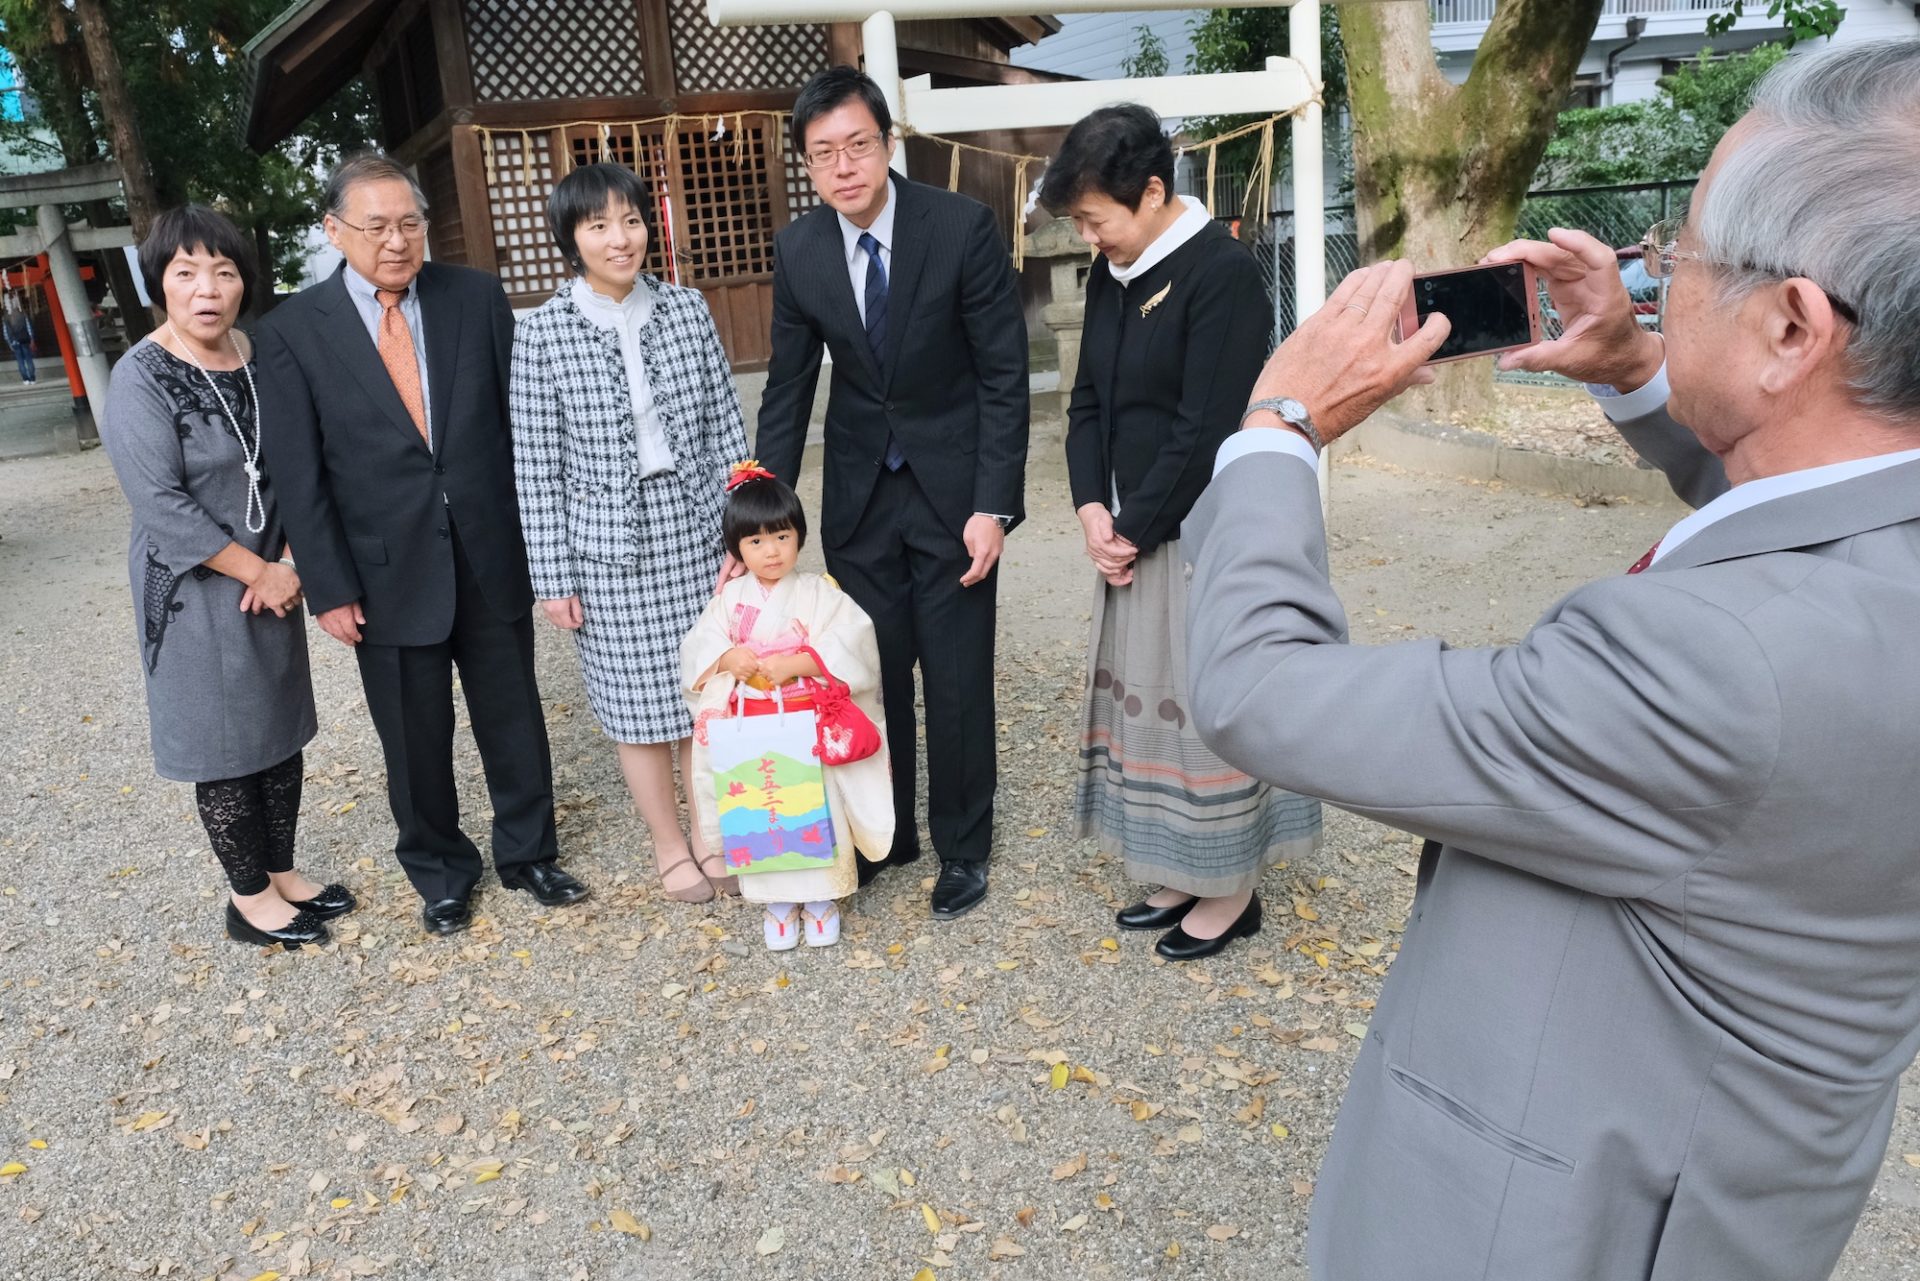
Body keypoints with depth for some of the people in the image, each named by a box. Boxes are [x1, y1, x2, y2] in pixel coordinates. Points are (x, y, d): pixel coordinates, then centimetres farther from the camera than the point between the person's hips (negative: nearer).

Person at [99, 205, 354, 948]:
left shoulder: (261, 356, 1)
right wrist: (259, 571, -16)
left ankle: (281, 873, 31)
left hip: (269, 580, 6)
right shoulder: (140, 380, -15)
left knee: (281, 730, 14)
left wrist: (285, 562, -8)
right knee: (225, 745, 5)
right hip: (196, 591, -5)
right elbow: (160, 504, -20)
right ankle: (249, 899, 21)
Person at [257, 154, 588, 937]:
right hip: (388, 572, -1)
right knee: (414, 740, 12)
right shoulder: (294, 329, -4)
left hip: (491, 557, 1)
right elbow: (297, 474, -3)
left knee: (513, 716, 14)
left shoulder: (476, 296, 0)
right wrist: (330, 588, -6)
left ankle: (528, 853, 34)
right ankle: (440, 871, 34)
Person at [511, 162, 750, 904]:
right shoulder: (542, 335, -7)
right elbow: (536, 467, -5)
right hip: (608, 544, -2)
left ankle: (710, 828, 31)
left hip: (694, 529, 2)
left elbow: (726, 426, 4)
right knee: (638, 702, 9)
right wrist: (552, 576, -6)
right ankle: (669, 846, 28)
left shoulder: (687, 309, 1)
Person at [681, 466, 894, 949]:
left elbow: (851, 642, -15)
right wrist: (728, 658, -21)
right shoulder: (730, 597, 3)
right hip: (753, 735, 2)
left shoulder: (818, 592, -4)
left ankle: (821, 897, 19)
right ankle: (778, 901, 20)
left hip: (812, 730, -2)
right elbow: (697, 649, 0)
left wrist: (795, 663, -23)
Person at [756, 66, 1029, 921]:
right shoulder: (798, 249, -4)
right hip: (858, 493, 3)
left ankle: (961, 848, 23)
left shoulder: (962, 226, -14)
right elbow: (787, 388, 3)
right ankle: (886, 831, 30)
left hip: (952, 487, -3)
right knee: (872, 672, 10)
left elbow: (1004, 375, -11)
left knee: (957, 680, 4)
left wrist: (994, 505, -16)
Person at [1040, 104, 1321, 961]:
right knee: (1145, 695, 14)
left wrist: (1131, 529, -13)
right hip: (1132, 532, 8)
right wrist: (1093, 509, -3)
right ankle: (1181, 874, 29)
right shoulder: (1110, 274, 9)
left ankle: (1232, 888, 19)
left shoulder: (1222, 272, -16)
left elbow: (1205, 431, -20)